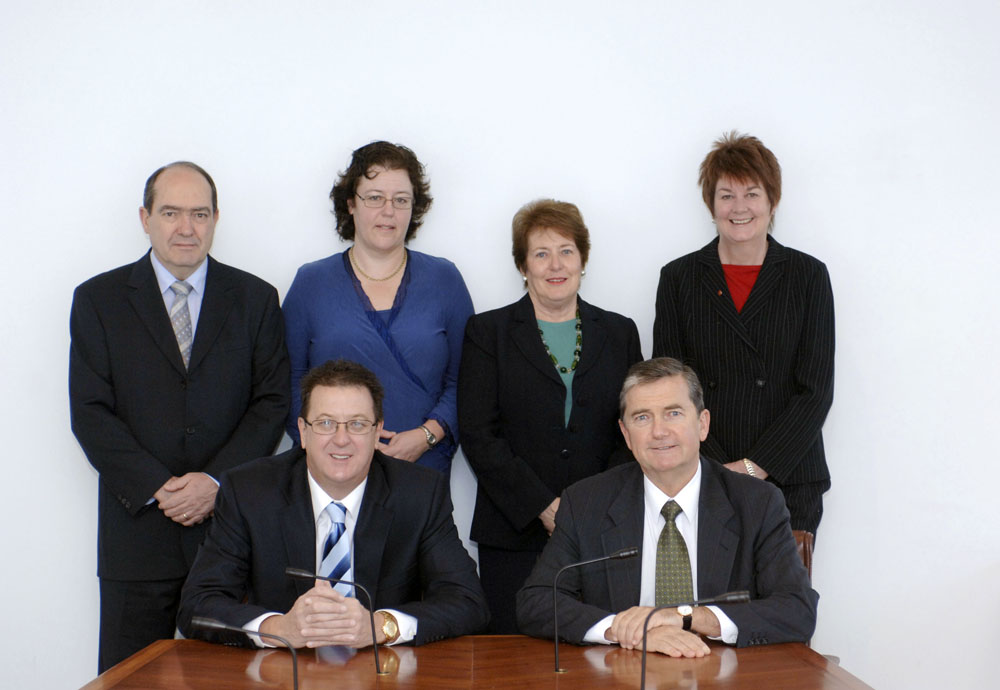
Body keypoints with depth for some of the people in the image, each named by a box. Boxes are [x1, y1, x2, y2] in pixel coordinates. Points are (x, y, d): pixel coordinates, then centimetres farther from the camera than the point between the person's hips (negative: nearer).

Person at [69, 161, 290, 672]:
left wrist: (216, 481, -12)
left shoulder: (255, 299, 7)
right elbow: (90, 413, -2)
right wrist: (157, 487, -12)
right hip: (138, 526, 0)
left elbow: (272, 401, 1)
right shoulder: (98, 300, 5)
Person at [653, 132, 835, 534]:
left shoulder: (808, 276, 5)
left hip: (788, 483, 0)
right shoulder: (679, 278, 7)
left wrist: (754, 467, -10)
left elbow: (816, 389, 0)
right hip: (698, 485, 0)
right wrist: (715, 470, -8)